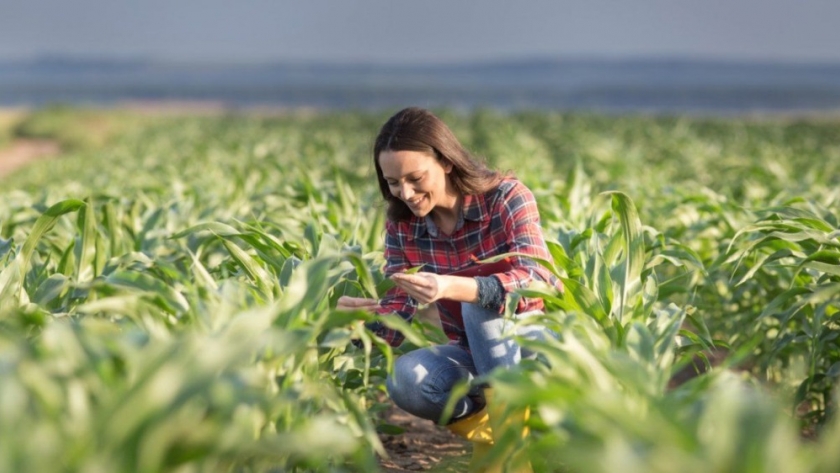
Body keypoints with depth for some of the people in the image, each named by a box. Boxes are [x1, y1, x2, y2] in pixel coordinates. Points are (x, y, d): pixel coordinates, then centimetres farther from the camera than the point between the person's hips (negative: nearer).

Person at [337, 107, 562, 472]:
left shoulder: (506, 197, -17)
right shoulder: (401, 226, -4)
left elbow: (538, 281, -33)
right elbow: (399, 314, -9)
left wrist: (454, 287, -49)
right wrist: (364, 318, -33)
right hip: (473, 356, 4)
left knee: (480, 301, -34)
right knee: (404, 380, -27)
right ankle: (488, 426, -3)